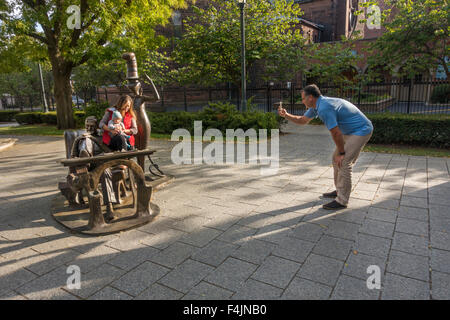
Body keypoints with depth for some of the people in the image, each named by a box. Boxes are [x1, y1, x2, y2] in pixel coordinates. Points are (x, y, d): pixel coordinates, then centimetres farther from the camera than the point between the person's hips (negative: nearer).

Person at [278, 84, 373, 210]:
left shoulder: (324, 109, -27)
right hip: (350, 132, 10)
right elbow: (302, 120, 19)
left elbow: (336, 133, -23)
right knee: (336, 159, 13)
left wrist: (341, 153, -12)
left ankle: (342, 200, -6)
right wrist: (285, 115, 6)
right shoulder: (316, 106, 5)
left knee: (343, 163, -14)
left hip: (361, 131, -10)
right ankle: (339, 191, 25)